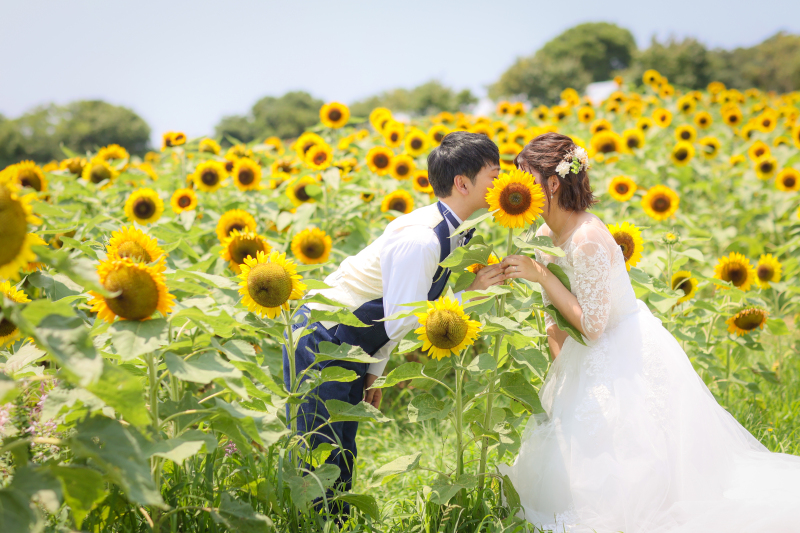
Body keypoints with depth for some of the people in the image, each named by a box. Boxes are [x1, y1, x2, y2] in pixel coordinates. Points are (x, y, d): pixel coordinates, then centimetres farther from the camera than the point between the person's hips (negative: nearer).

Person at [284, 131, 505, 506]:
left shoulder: (452, 230, 2)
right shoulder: (420, 240, -28)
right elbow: (400, 322, -24)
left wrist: (376, 369, 14)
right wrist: (468, 294, -21)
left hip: (350, 349, 9)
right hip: (319, 340, -9)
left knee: (342, 459, 14)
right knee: (319, 458, -3)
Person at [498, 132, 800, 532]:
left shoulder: (587, 239, -29)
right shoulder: (546, 236, -1)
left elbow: (592, 326, -28)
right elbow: (556, 316, 8)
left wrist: (540, 274, -29)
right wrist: (560, 371, 0)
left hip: (632, 360, -9)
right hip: (595, 360, 9)